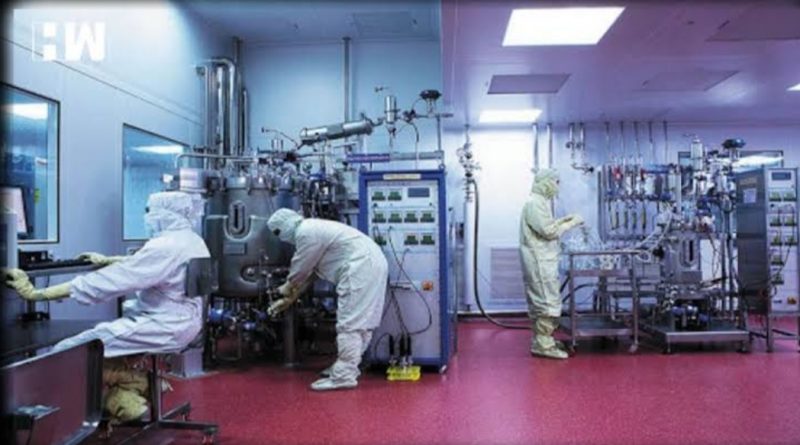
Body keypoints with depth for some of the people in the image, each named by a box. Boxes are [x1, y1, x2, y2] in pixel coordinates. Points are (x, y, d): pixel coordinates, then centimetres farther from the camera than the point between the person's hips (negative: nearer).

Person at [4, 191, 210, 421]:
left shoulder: (164, 247, -22)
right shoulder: (192, 240, 9)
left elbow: (105, 283, -23)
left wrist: (36, 293, -18)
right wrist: (107, 260, 38)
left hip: (163, 327, -10)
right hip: (183, 323, 10)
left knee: (68, 352, -9)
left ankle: (126, 401, 2)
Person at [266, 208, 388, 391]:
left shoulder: (306, 232, -10)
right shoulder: (312, 229, 24)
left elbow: (300, 269, -3)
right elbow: (305, 270, 29)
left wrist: (286, 289, 16)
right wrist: (289, 300, 32)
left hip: (361, 266, -11)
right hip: (369, 264, 11)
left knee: (350, 323, -9)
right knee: (357, 322, 16)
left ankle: (344, 376, -7)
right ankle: (346, 367, 25)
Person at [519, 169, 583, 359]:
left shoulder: (538, 202, 16)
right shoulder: (535, 203, -16)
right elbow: (548, 231, -20)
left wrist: (563, 220, 10)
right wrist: (572, 223, -11)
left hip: (541, 260, 11)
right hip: (540, 261, -11)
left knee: (540, 301, 15)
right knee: (549, 302, -8)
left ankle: (541, 339, 24)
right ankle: (543, 344, -4)